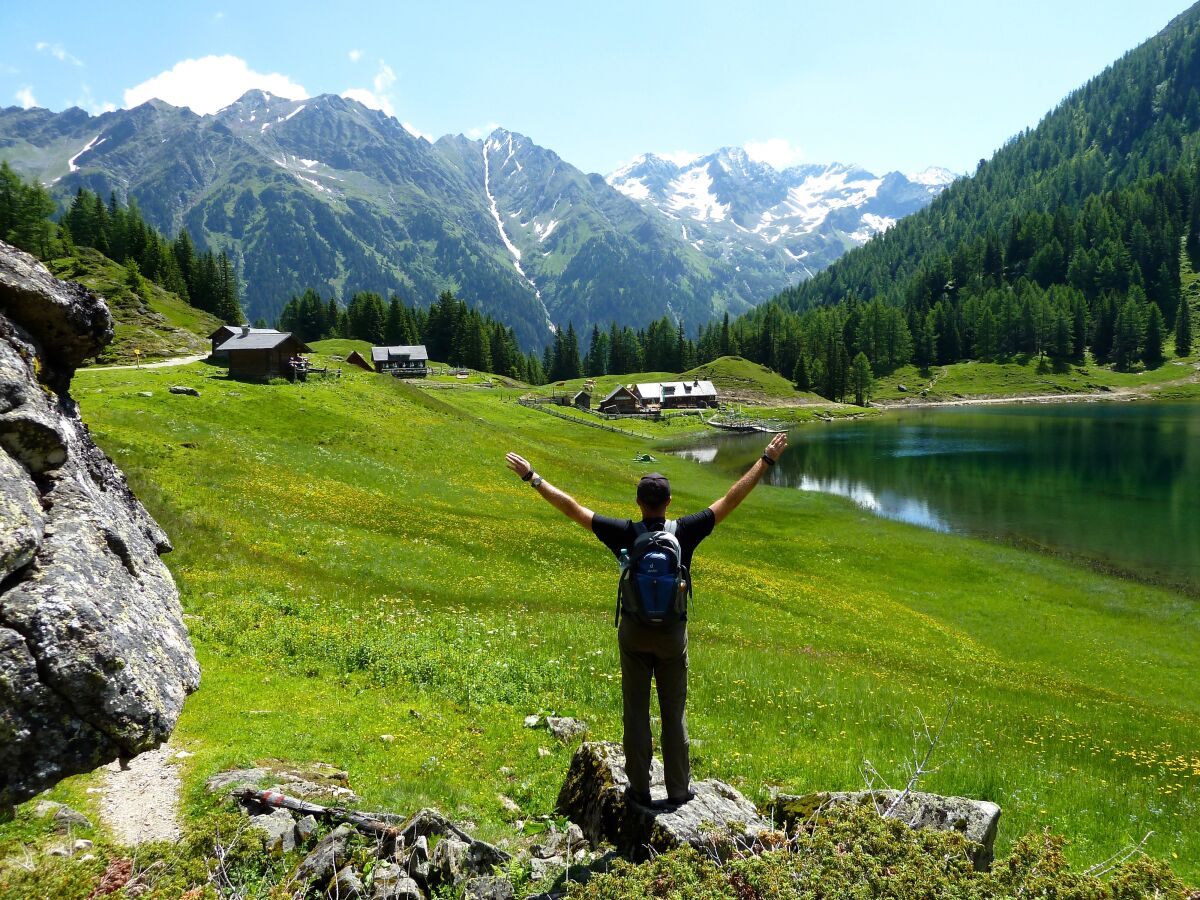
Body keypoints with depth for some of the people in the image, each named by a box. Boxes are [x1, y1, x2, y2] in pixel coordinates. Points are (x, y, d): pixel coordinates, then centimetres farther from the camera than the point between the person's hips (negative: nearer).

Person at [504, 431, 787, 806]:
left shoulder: (624, 534, -14)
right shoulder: (684, 533, -14)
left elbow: (570, 507, -10)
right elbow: (731, 499, -10)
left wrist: (532, 477, -3)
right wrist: (766, 460, -5)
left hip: (633, 633, 0)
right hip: (672, 634, 0)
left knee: (636, 711, 11)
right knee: (674, 713, 12)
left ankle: (640, 789, 20)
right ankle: (678, 790, 22)